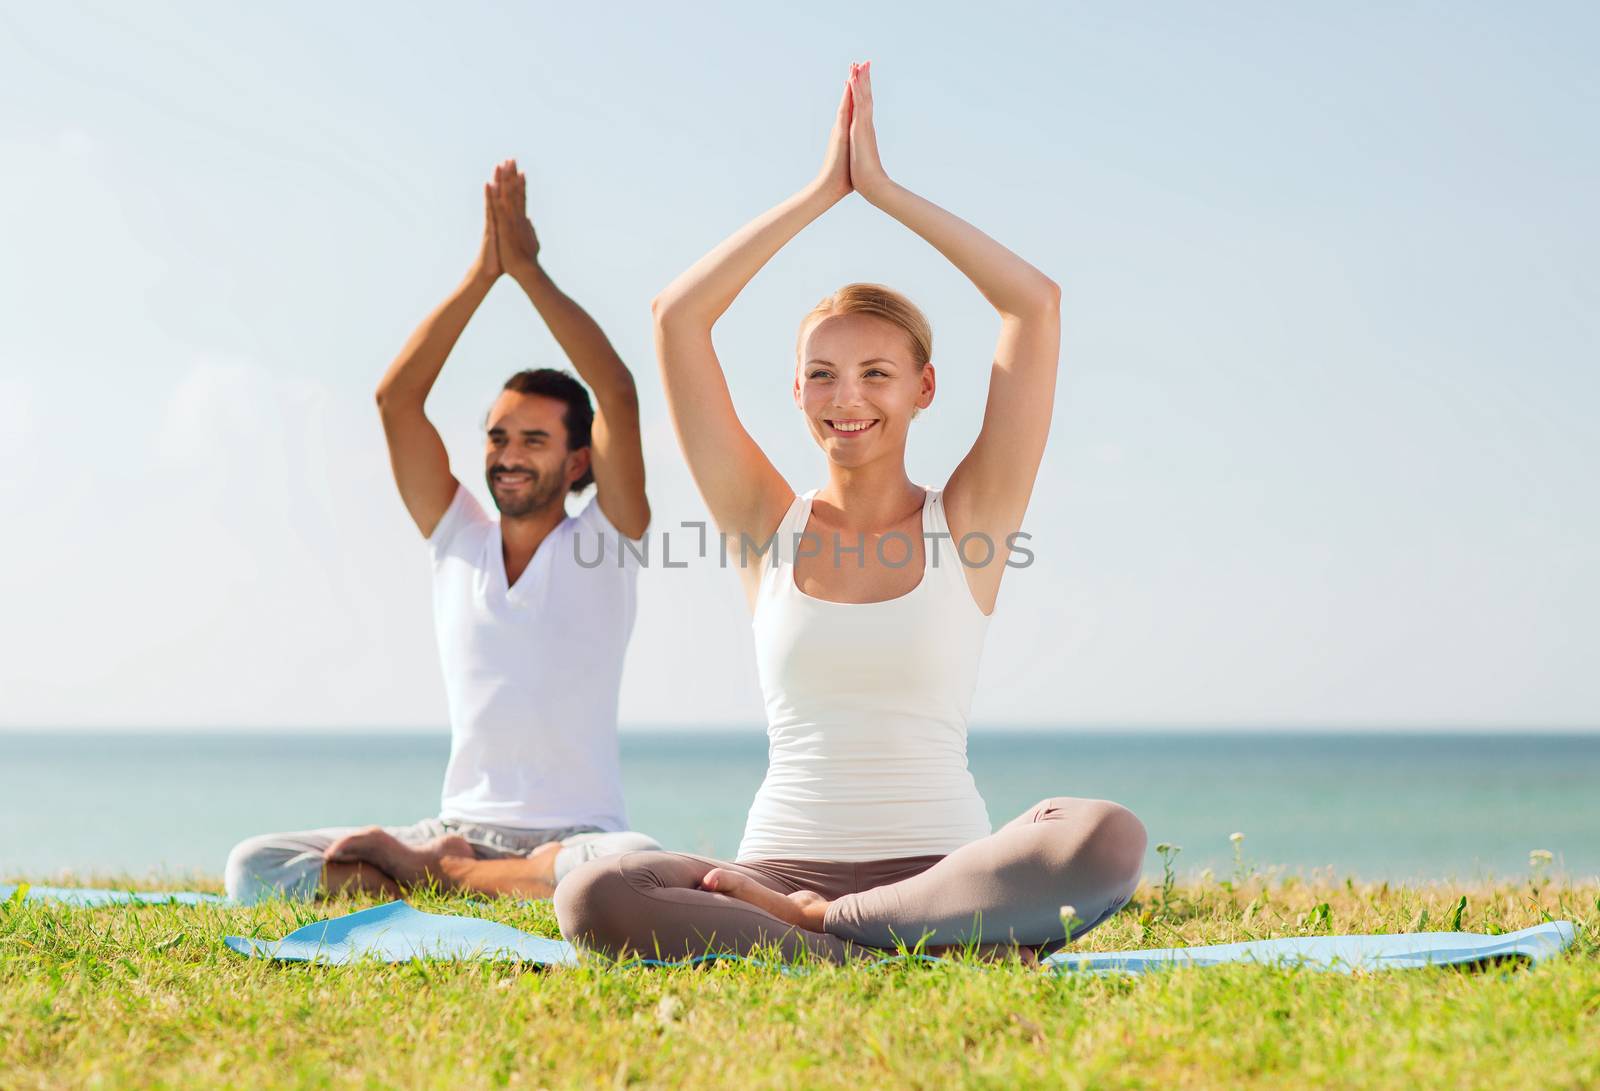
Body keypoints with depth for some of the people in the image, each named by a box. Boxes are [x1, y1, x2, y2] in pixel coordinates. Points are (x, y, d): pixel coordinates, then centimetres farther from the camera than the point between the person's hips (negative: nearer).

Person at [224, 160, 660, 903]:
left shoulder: (602, 540, 2)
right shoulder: (456, 537, 11)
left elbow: (618, 394, -11)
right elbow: (395, 399, 2)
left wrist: (528, 268, -10)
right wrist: (482, 274, -5)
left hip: (573, 835, -2)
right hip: (459, 825, 3)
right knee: (252, 867, -17)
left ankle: (424, 869, -21)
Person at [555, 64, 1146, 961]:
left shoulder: (966, 521, 8)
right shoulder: (771, 524, 11)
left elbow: (1037, 304, 0)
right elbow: (678, 317, 5)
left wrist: (883, 189, 4)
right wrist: (822, 190, 7)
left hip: (945, 867, 0)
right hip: (782, 864, 1)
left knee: (1109, 840, -33)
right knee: (595, 899, -30)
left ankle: (809, 923, -22)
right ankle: (927, 954, -28)